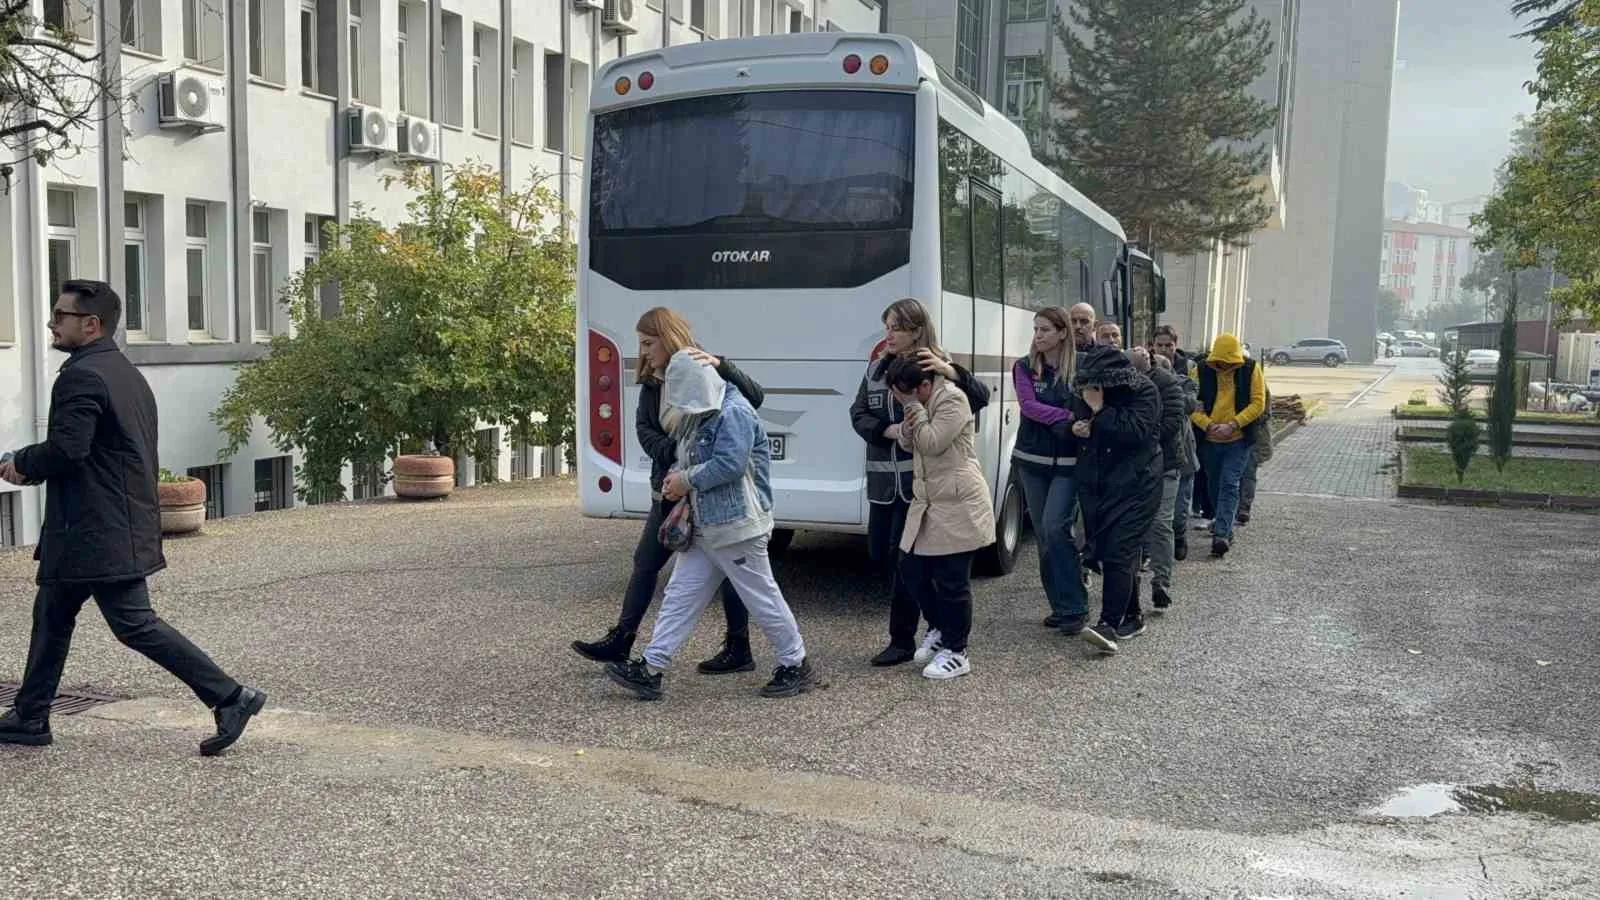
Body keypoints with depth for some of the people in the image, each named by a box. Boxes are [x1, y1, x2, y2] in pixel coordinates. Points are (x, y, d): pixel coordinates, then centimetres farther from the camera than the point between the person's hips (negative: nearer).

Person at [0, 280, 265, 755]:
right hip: (122, 525, 10)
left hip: (100, 534, -10)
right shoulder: (127, 373, 15)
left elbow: (66, 449, -25)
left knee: (135, 624, -7)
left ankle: (230, 697, -7)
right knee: (52, 613, 19)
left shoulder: (80, 376, -16)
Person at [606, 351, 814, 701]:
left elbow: (729, 465, -25)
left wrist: (686, 480, -14)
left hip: (737, 527, -10)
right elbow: (693, 464, 23)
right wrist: (677, 481, 1)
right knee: (679, 596, 7)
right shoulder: (701, 416, 16)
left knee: (762, 598, 0)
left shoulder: (734, 413, -15)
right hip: (703, 527, 10)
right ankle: (650, 670, 9)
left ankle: (796, 665, 15)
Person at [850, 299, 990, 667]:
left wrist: (950, 371, -30)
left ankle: (902, 641, 11)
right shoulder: (876, 367, 9)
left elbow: (982, 397, -13)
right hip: (882, 477, 7)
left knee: (903, 557, -3)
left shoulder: (932, 368, -7)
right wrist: (888, 431, -12)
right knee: (879, 552, 12)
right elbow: (858, 414, 6)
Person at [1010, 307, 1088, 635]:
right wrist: (1068, 416, -20)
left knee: (1055, 527, -15)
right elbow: (1028, 406, -10)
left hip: (1067, 462, -3)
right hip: (1032, 460, 3)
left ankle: (1074, 607, -4)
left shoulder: (1081, 367, -2)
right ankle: (1060, 605, 17)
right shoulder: (1024, 367, 3)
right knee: (1043, 534, 7)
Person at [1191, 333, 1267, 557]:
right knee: (1214, 486, 14)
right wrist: (1208, 425, -21)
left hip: (1238, 440, -3)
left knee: (1229, 485, -12)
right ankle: (1225, 525, 35)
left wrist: (1233, 425, -18)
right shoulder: (1203, 370, -3)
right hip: (1209, 440, 3)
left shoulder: (1250, 370, -6)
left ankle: (1222, 534, -16)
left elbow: (1258, 403, -8)